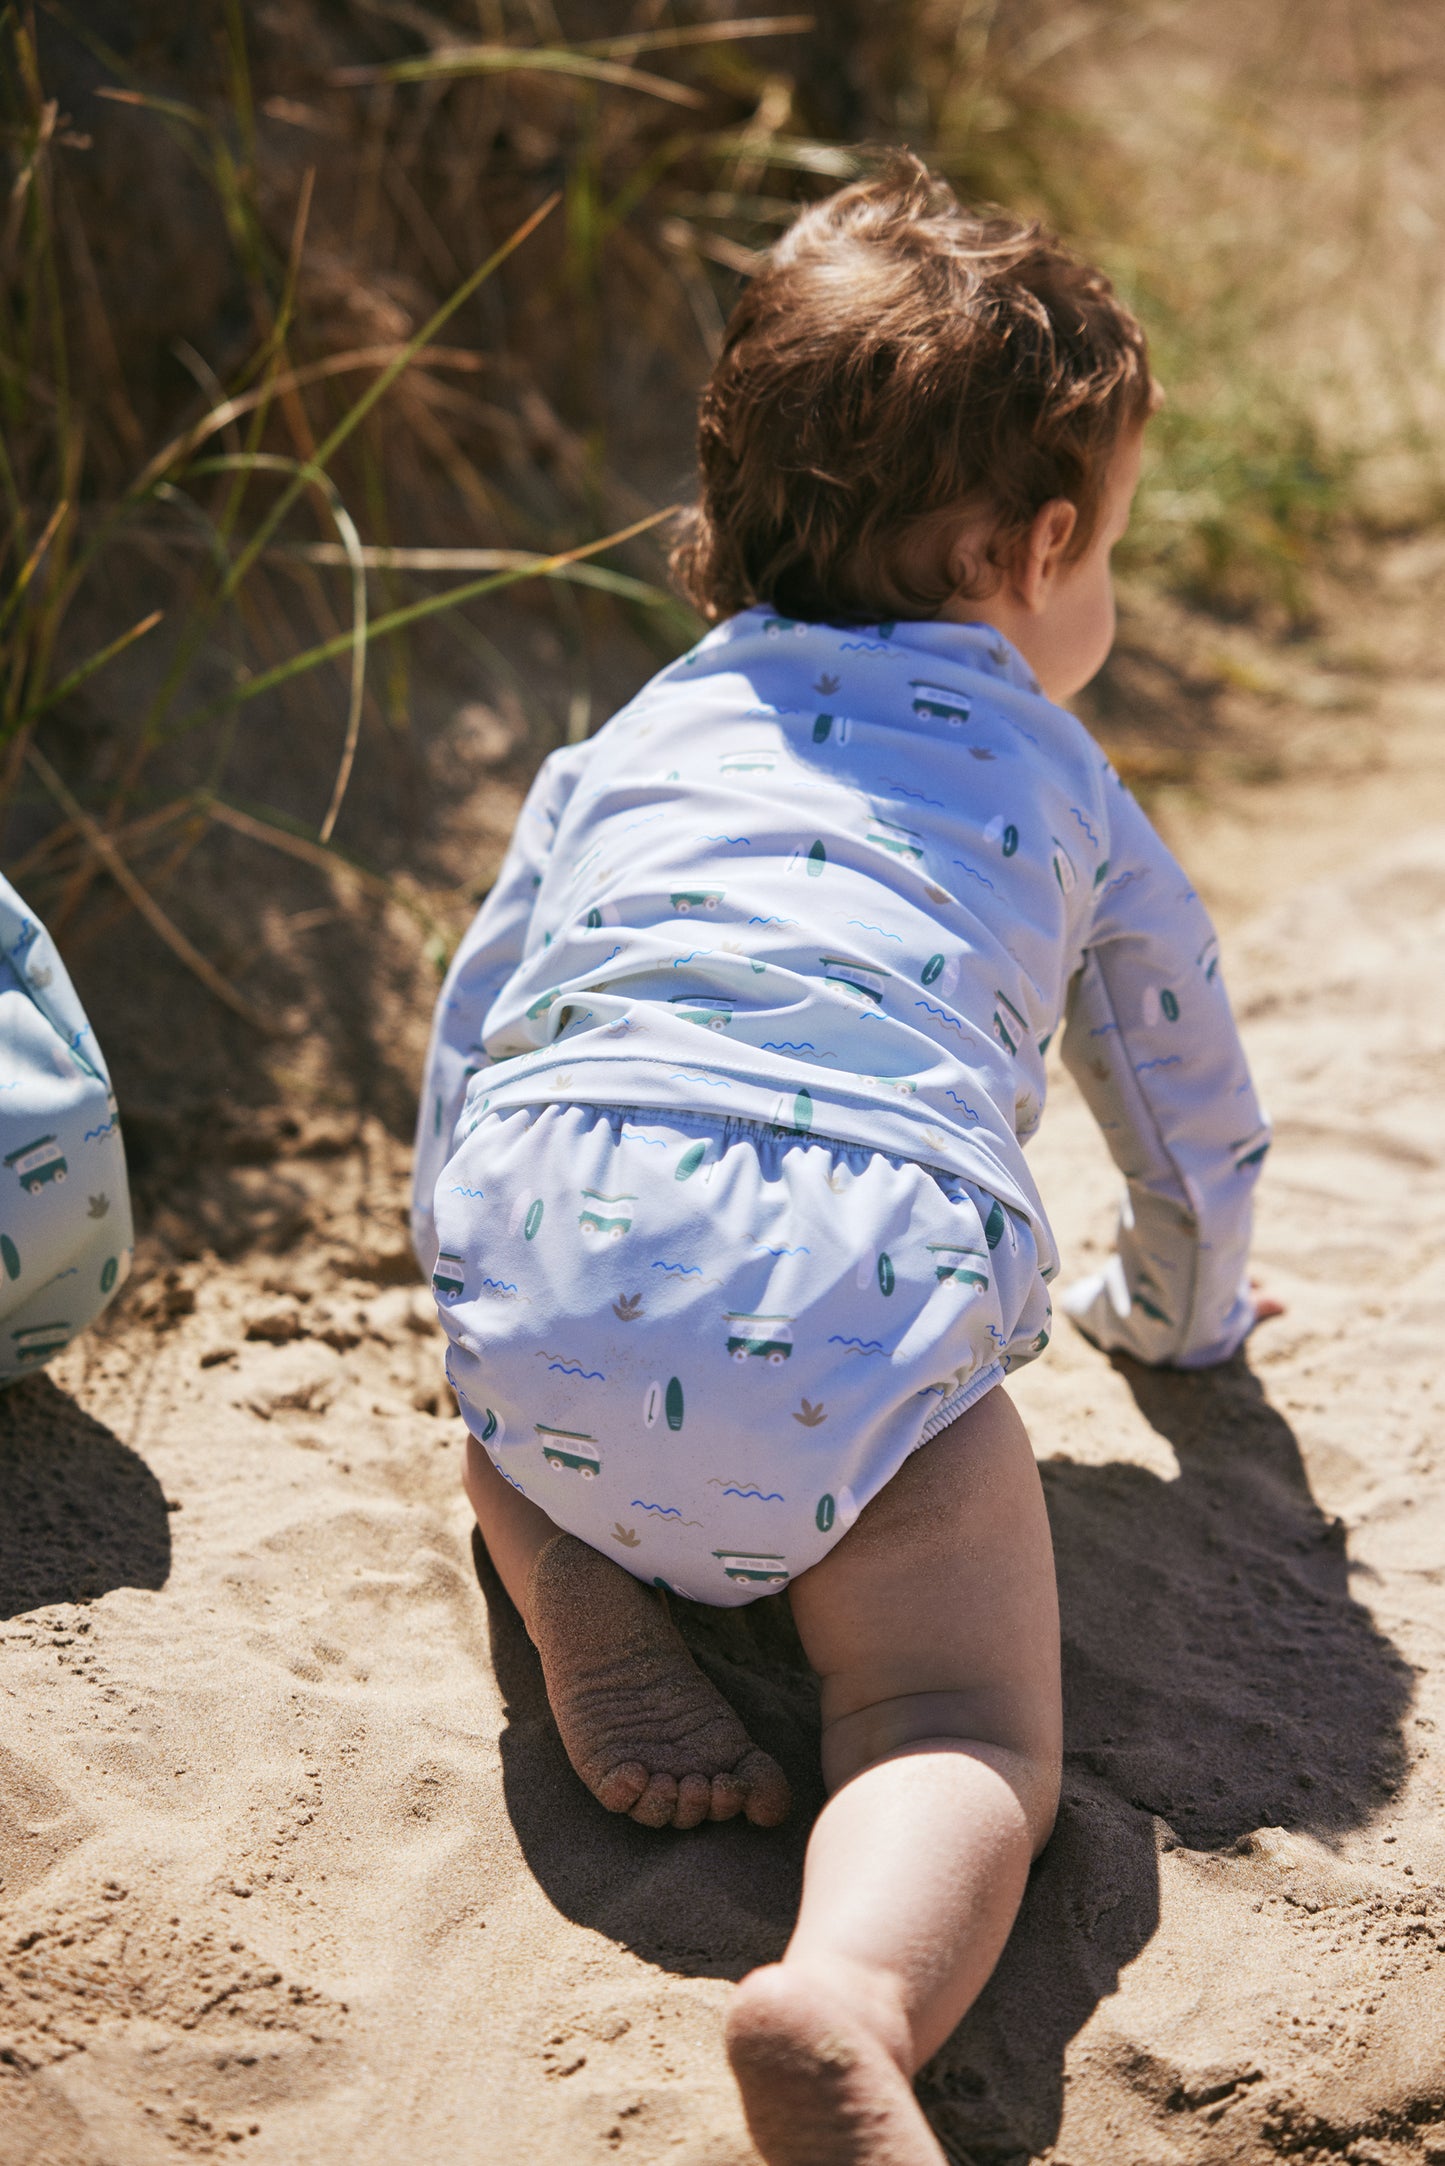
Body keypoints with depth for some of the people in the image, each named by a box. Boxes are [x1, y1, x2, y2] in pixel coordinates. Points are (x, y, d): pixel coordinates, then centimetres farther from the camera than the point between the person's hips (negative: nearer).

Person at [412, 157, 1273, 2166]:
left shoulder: (631, 739, 31)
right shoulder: (1063, 792, 27)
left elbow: (465, 1039, 34)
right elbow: (1194, 1099, 37)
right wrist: (1179, 1303, 58)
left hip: (556, 1246, 3)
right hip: (870, 1276, -3)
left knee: (524, 1409, 35)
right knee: (968, 1736, -4)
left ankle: (580, 1593, 3)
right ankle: (846, 2002, -36)